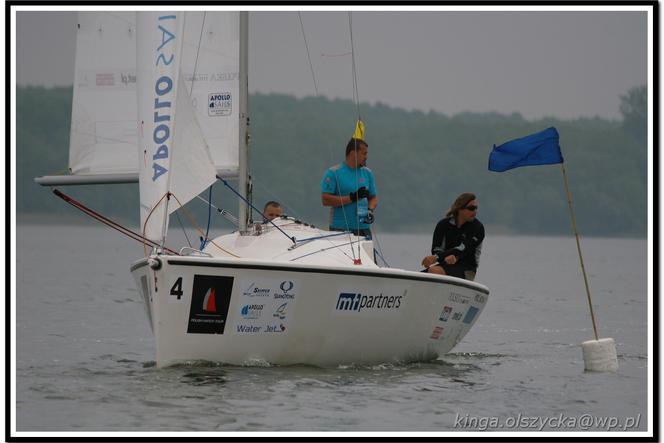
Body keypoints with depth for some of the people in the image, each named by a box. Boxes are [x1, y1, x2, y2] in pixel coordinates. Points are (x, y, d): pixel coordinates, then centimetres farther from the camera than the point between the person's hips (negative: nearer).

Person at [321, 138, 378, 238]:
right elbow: (325, 200, -11)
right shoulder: (333, 173, -3)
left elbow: (373, 197, 18)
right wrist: (352, 198, -16)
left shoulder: (367, 173, 13)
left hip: (363, 229, 5)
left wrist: (370, 210, -5)